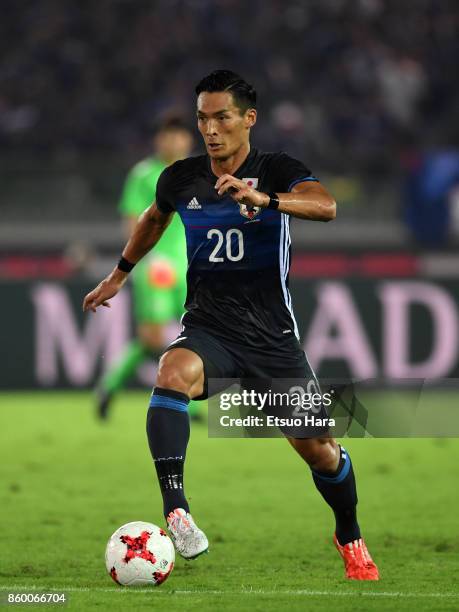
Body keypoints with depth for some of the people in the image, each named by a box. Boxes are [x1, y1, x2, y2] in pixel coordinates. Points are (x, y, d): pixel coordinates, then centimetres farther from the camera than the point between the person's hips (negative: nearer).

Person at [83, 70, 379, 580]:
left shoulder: (277, 171, -7)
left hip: (272, 336, -1)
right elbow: (154, 218, 28)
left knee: (318, 449, 1)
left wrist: (263, 198, -45)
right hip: (208, 330, 1)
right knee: (174, 373, -34)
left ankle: (350, 538, 31)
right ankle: (175, 510, -40)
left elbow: (326, 205, -29)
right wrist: (118, 276, 35)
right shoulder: (180, 179, 3)